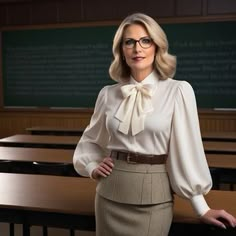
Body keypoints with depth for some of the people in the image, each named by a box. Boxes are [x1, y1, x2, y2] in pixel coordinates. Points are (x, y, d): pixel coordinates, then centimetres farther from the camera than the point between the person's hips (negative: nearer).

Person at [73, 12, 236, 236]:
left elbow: (187, 150, -8)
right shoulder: (108, 94, 2)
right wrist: (92, 167, 0)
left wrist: (201, 208, -6)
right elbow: (90, 141, 17)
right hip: (110, 194, 4)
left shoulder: (178, 91, -9)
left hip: (152, 196, -3)